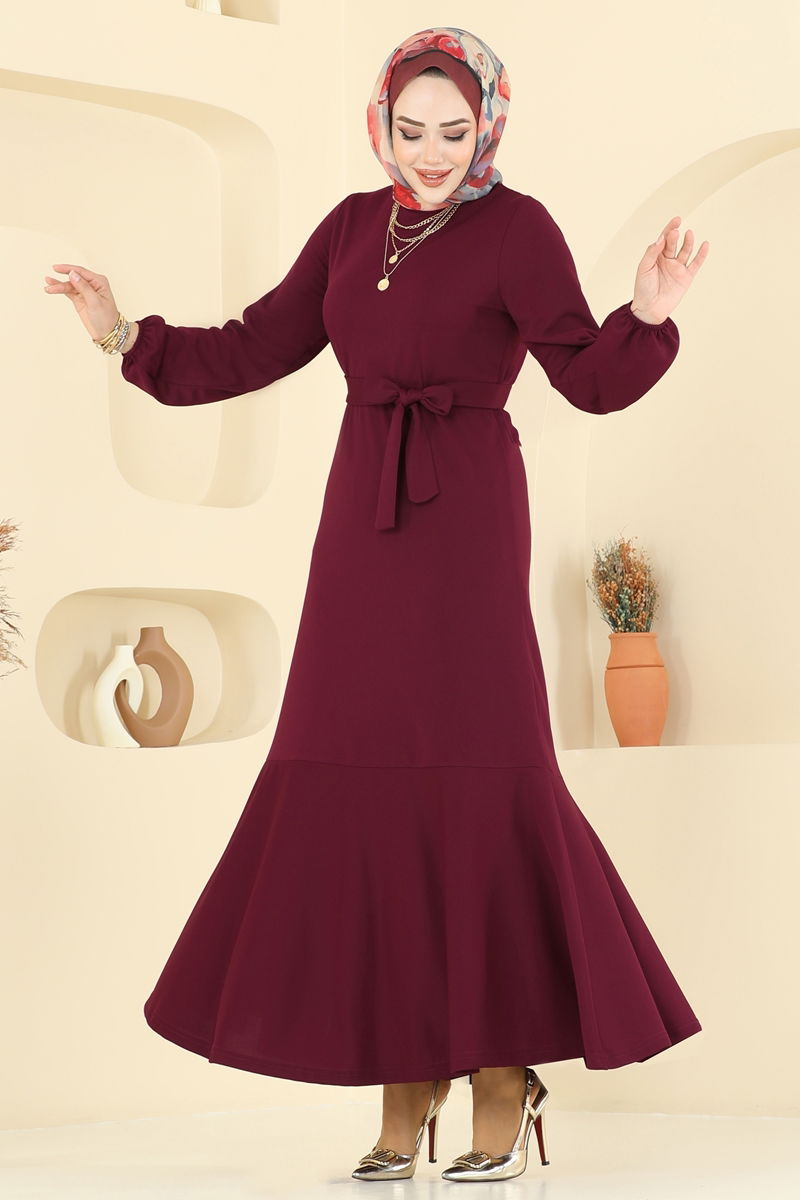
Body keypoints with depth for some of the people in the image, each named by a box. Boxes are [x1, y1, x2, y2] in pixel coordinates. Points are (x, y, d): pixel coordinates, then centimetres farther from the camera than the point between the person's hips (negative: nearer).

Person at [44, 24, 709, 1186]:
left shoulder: (518, 229, -3)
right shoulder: (355, 226, 13)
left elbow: (594, 378, -10)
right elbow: (259, 348, 15)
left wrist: (649, 313, -28)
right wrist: (130, 336, 8)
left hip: (464, 522, -5)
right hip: (365, 523, 6)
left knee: (483, 771, -11)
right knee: (369, 783, 2)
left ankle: (506, 1070, 2)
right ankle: (406, 1080, 9)